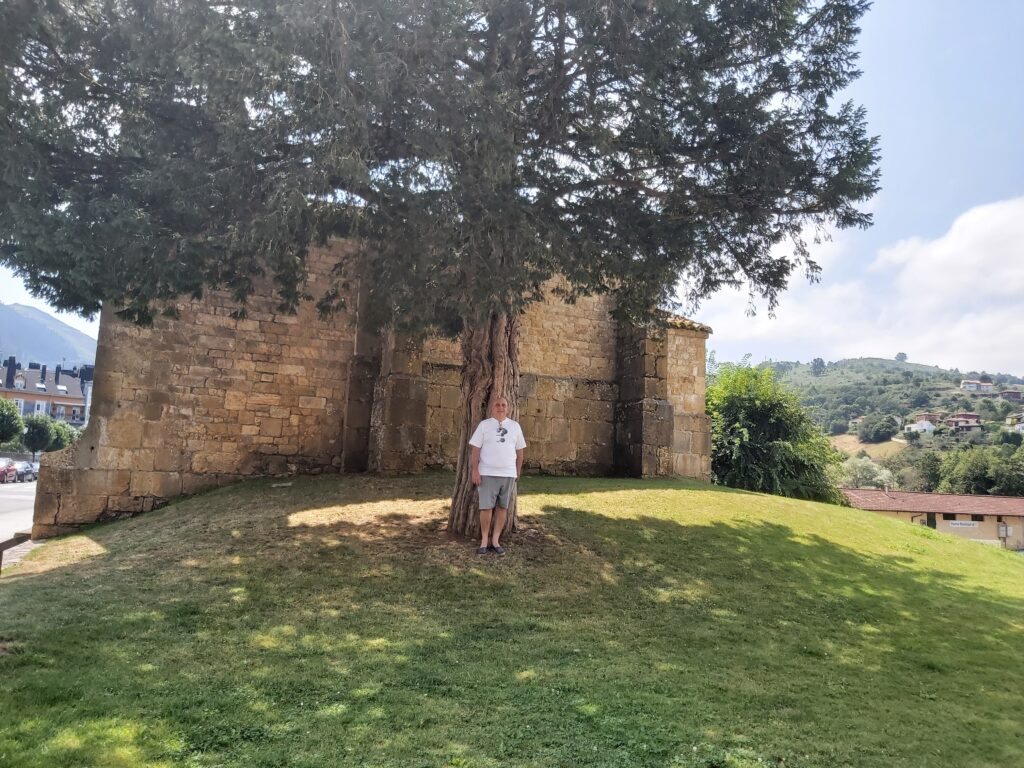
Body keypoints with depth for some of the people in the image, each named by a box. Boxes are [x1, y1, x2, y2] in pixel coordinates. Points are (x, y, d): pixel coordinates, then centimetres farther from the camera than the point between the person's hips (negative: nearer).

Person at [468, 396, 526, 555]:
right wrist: (475, 471, -9)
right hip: (488, 473, -3)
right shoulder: (484, 425, 0)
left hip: (508, 474, 3)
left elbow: (519, 450, 12)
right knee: (486, 507, -1)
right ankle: (484, 541, 10)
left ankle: (495, 540, 16)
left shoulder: (515, 426, 8)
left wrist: (518, 472, 10)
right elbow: (475, 449, -3)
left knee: (502, 507, 7)